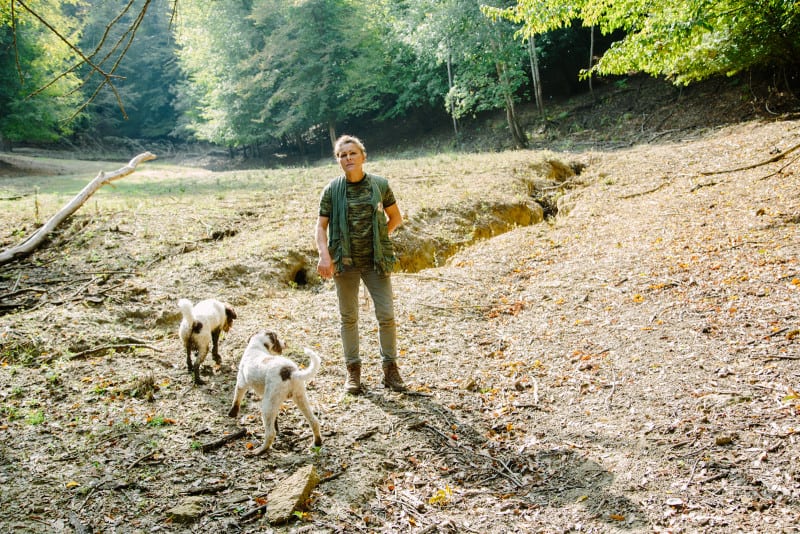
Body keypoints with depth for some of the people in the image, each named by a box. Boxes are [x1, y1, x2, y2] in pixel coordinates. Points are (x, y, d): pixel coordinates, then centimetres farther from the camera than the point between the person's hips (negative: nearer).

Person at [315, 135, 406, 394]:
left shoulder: (380, 185, 1)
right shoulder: (332, 190, -1)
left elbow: (395, 217, 12)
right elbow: (321, 226, -2)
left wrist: (379, 237, 0)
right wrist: (324, 254, -18)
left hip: (376, 260, 0)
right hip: (345, 261, 0)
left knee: (386, 314, -1)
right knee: (348, 317, 8)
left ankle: (390, 368, 14)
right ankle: (353, 371, 19)